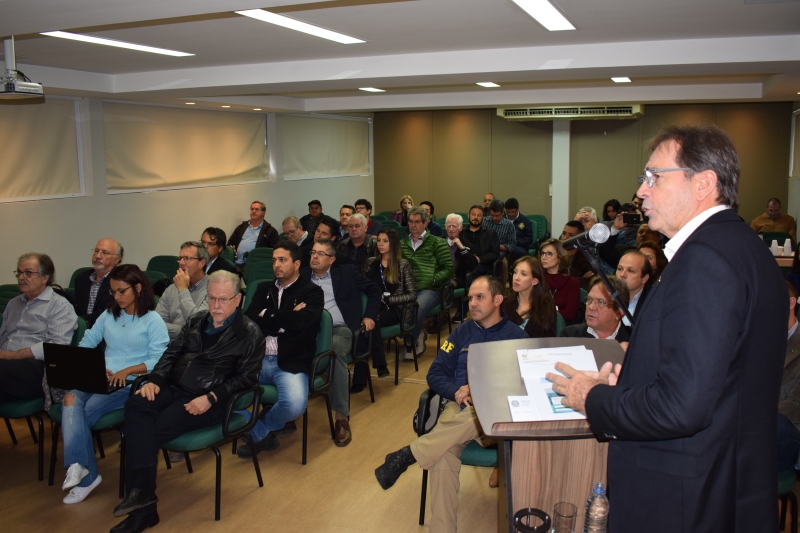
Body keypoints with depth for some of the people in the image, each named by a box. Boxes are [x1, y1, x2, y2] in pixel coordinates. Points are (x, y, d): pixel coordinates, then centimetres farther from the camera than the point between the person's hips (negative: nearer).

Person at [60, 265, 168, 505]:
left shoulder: (153, 320, 1)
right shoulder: (108, 315, 20)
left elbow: (158, 360, -7)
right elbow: (85, 344, 14)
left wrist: (127, 370, -18)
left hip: (132, 382, -5)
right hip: (99, 378, 5)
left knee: (84, 412, -25)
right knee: (71, 399, -26)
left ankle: (81, 471, -11)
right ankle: (85, 474, -25)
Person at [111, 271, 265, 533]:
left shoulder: (249, 333, 0)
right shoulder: (196, 321, 18)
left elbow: (246, 377, -6)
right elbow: (172, 353, 17)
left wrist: (211, 398, -18)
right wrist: (154, 380, -2)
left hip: (207, 401, -5)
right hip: (173, 389, 6)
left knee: (151, 432, -26)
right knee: (136, 405, -26)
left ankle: (142, 507, -17)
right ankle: (141, 497, -29)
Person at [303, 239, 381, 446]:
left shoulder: (346, 272, 16)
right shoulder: (302, 277, 22)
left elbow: (374, 290, 19)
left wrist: (370, 316, 8)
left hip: (340, 329, -2)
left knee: (335, 349, -38)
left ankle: (342, 417, -34)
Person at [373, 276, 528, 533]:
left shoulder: (516, 336, 8)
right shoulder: (462, 332, 17)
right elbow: (435, 374, 14)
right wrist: (456, 392, -9)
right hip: (459, 408, 2)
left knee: (478, 414, -41)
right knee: (443, 456, -32)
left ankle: (406, 455, -33)